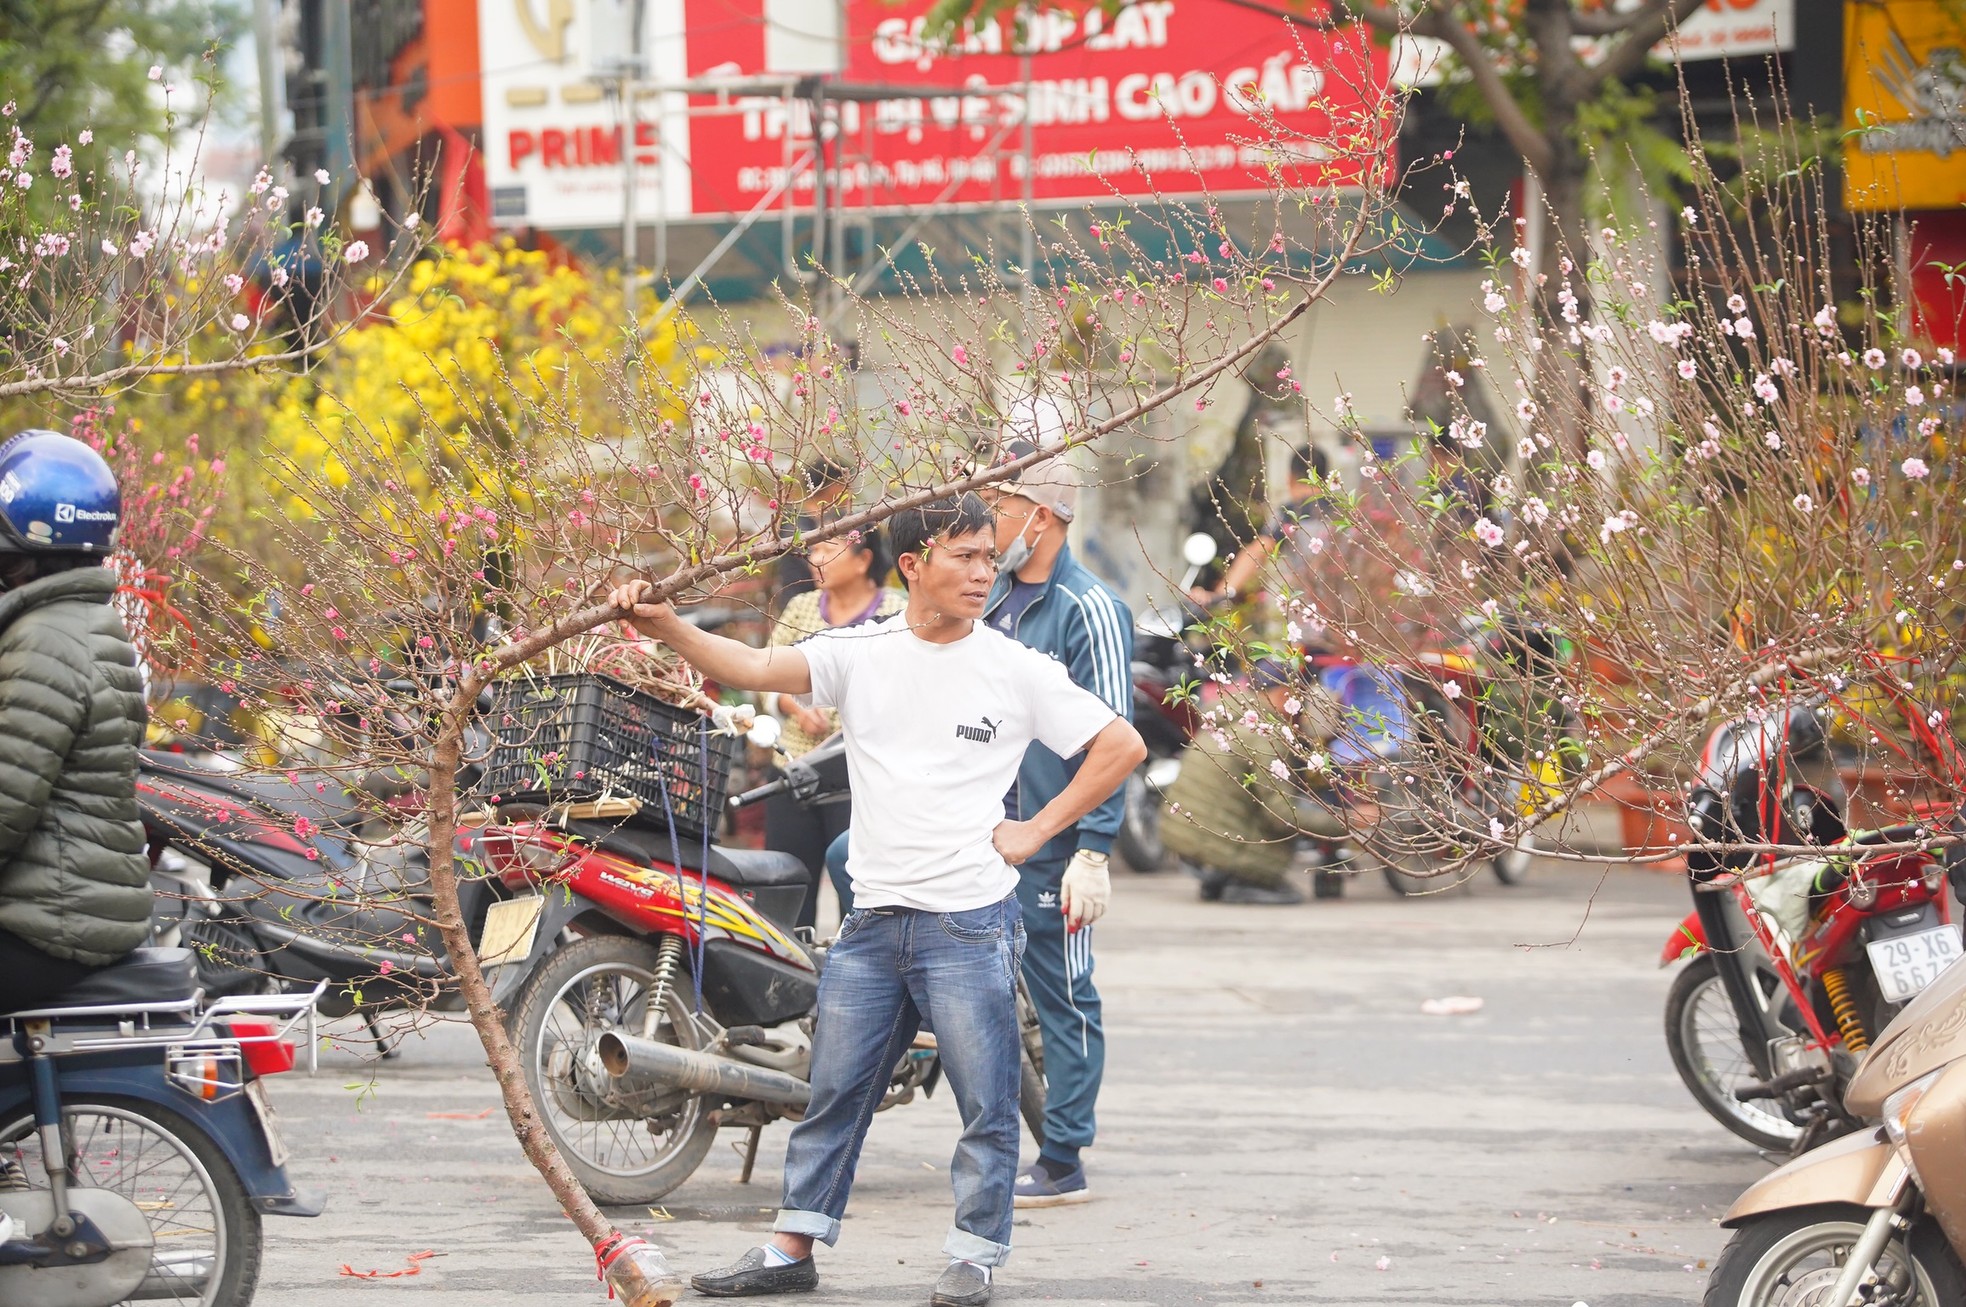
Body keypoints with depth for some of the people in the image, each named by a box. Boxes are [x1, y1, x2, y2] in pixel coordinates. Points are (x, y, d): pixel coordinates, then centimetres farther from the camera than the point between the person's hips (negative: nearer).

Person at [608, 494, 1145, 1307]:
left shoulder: (1015, 669, -3)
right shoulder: (861, 654, 2)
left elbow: (1122, 746, 1)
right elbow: (758, 668, -11)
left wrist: (1036, 831, -3)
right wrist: (666, 628, -28)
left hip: (969, 924, -3)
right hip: (873, 919, 3)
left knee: (986, 1103, 1)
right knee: (834, 1092, 11)